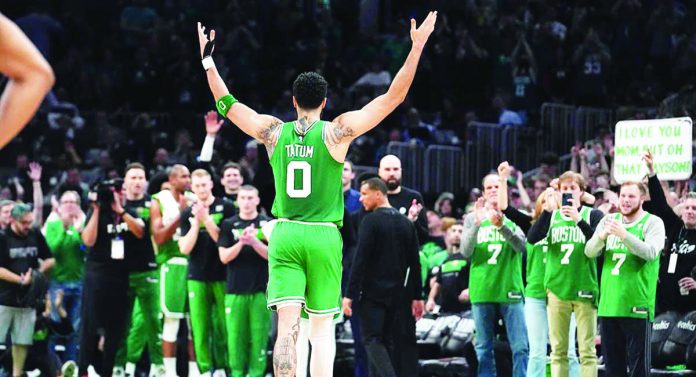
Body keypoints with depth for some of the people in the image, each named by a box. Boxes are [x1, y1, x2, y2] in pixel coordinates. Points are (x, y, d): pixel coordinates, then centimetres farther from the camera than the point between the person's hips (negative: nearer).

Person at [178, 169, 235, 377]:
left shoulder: (225, 207, 2)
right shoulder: (188, 214, 11)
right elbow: (185, 248, 3)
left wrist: (206, 220, -12)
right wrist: (196, 222, -8)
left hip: (222, 276, -2)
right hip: (197, 277, 2)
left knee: (223, 325, -3)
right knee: (200, 327, -1)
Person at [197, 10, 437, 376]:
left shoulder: (273, 132, 3)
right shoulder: (337, 131, -4)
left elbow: (226, 103, 16)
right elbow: (393, 97, -5)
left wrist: (207, 58, 26)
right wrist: (417, 47, -2)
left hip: (284, 235, 2)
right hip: (323, 236, -2)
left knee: (287, 327, -5)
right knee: (321, 329, 4)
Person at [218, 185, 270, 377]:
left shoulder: (267, 224, 6)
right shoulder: (229, 225, 8)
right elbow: (224, 257, 2)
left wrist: (254, 241, -16)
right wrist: (241, 242, -14)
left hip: (261, 289, -1)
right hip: (235, 289, 1)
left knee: (259, 335, -3)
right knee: (235, 335, -1)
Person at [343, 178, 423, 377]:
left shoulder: (371, 221, -9)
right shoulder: (406, 223, 11)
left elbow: (360, 261, -14)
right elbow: (415, 263, 11)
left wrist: (350, 295, -14)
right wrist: (417, 297, 14)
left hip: (373, 294, -6)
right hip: (400, 294, 6)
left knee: (372, 340, -5)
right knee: (399, 343, 10)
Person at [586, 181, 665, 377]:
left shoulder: (653, 223, -1)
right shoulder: (609, 220, 12)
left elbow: (651, 252, -18)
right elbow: (589, 251, 3)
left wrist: (623, 234, -28)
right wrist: (602, 235, -18)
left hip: (637, 307, -5)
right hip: (608, 305, 5)